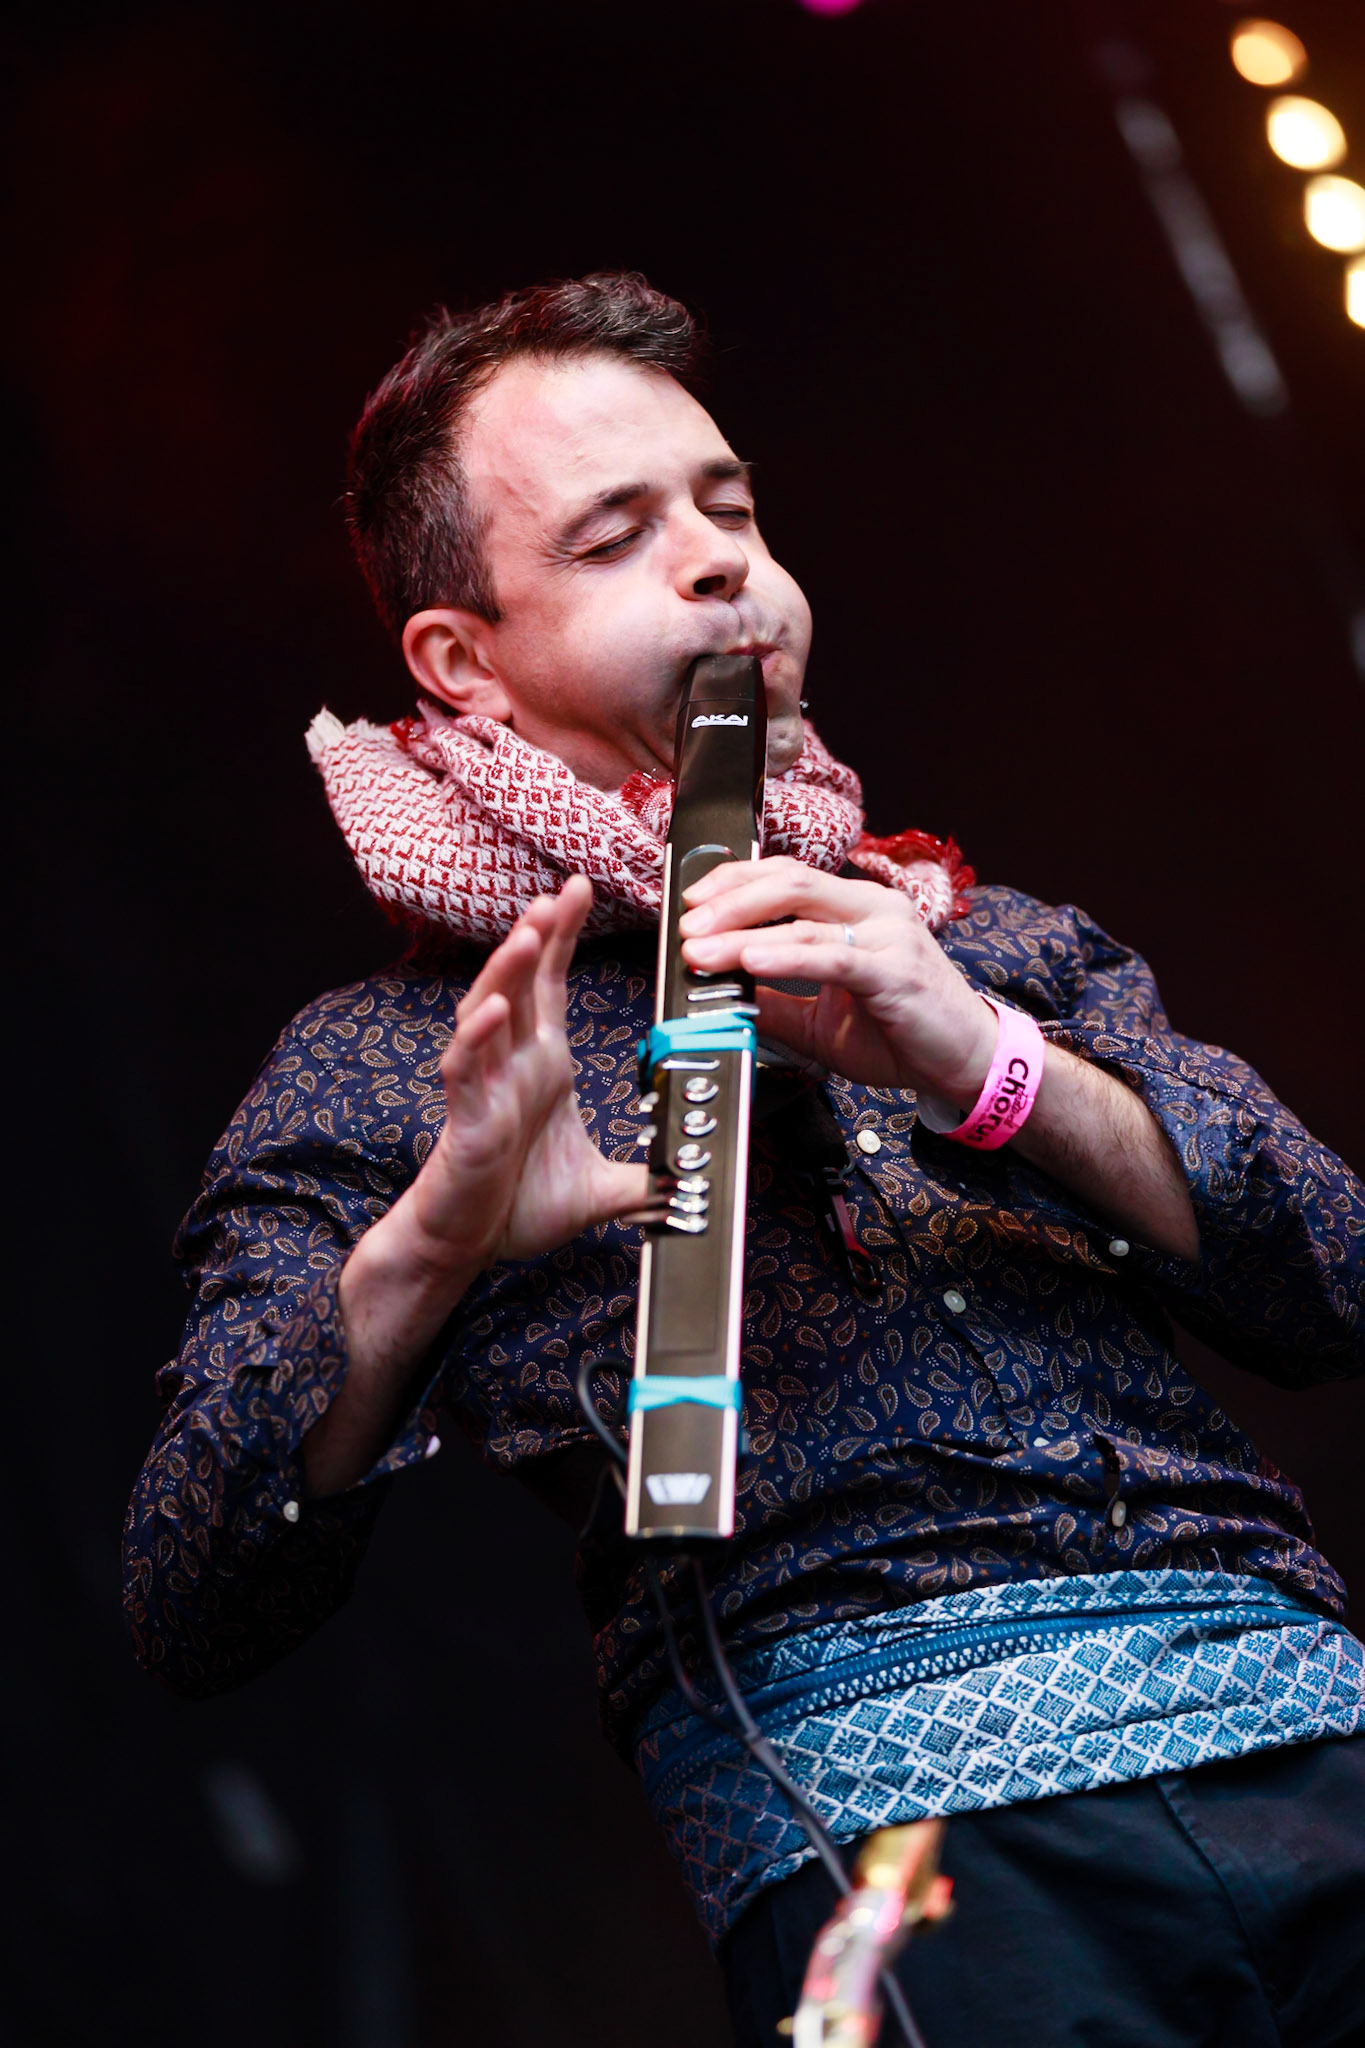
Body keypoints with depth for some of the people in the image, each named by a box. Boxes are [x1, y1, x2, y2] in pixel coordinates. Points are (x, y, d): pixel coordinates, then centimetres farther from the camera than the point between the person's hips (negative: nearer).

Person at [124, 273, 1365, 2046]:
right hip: (883, 1798, -4)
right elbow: (191, 1620, 2)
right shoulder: (375, 1070, 14)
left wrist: (993, 1065, -8)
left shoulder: (984, 939, 24)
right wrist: (419, 1251, -15)